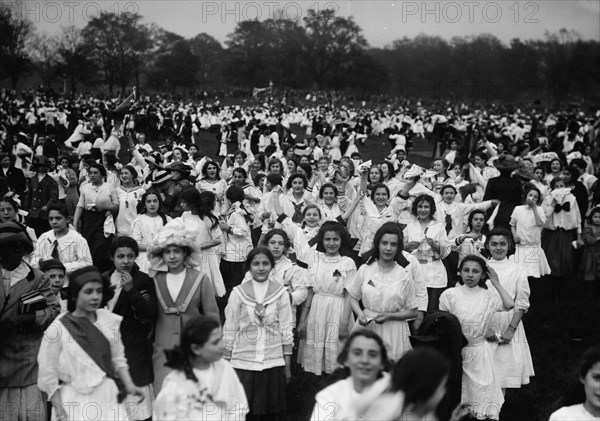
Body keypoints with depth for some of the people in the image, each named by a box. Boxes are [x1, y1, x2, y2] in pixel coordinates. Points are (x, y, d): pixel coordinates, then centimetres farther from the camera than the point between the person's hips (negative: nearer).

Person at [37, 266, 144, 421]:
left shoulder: (109, 320, 0)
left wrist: (129, 385, -2)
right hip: (76, 402, -3)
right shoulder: (57, 329, -10)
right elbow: (48, 375, -6)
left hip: (108, 397, 3)